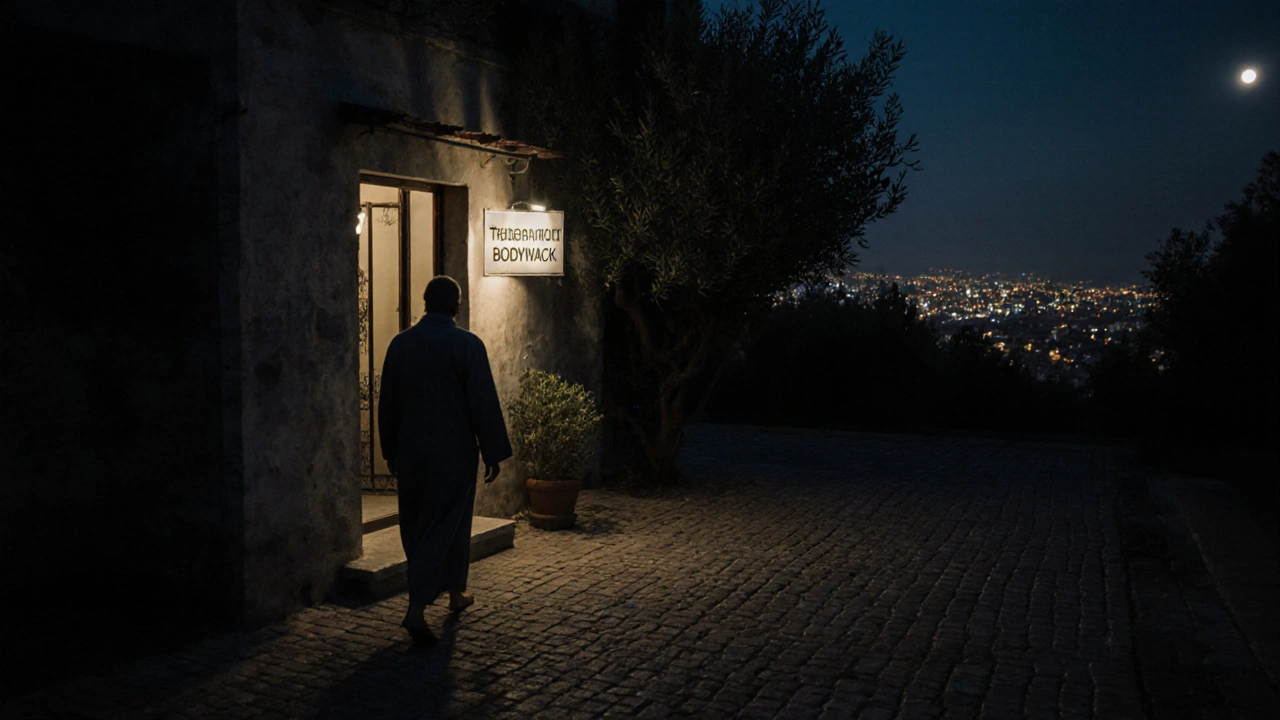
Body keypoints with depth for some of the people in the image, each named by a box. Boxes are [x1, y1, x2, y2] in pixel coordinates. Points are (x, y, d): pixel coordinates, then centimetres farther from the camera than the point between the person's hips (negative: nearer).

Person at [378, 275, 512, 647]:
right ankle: (416, 609, 0)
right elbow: (484, 403, -10)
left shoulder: (400, 344, 2)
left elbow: (387, 403, 8)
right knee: (445, 526, 3)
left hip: (410, 452, 4)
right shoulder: (468, 345, -10)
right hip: (453, 452, -4)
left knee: (414, 527, 17)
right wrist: (494, 454, -3)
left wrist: (391, 451, 18)